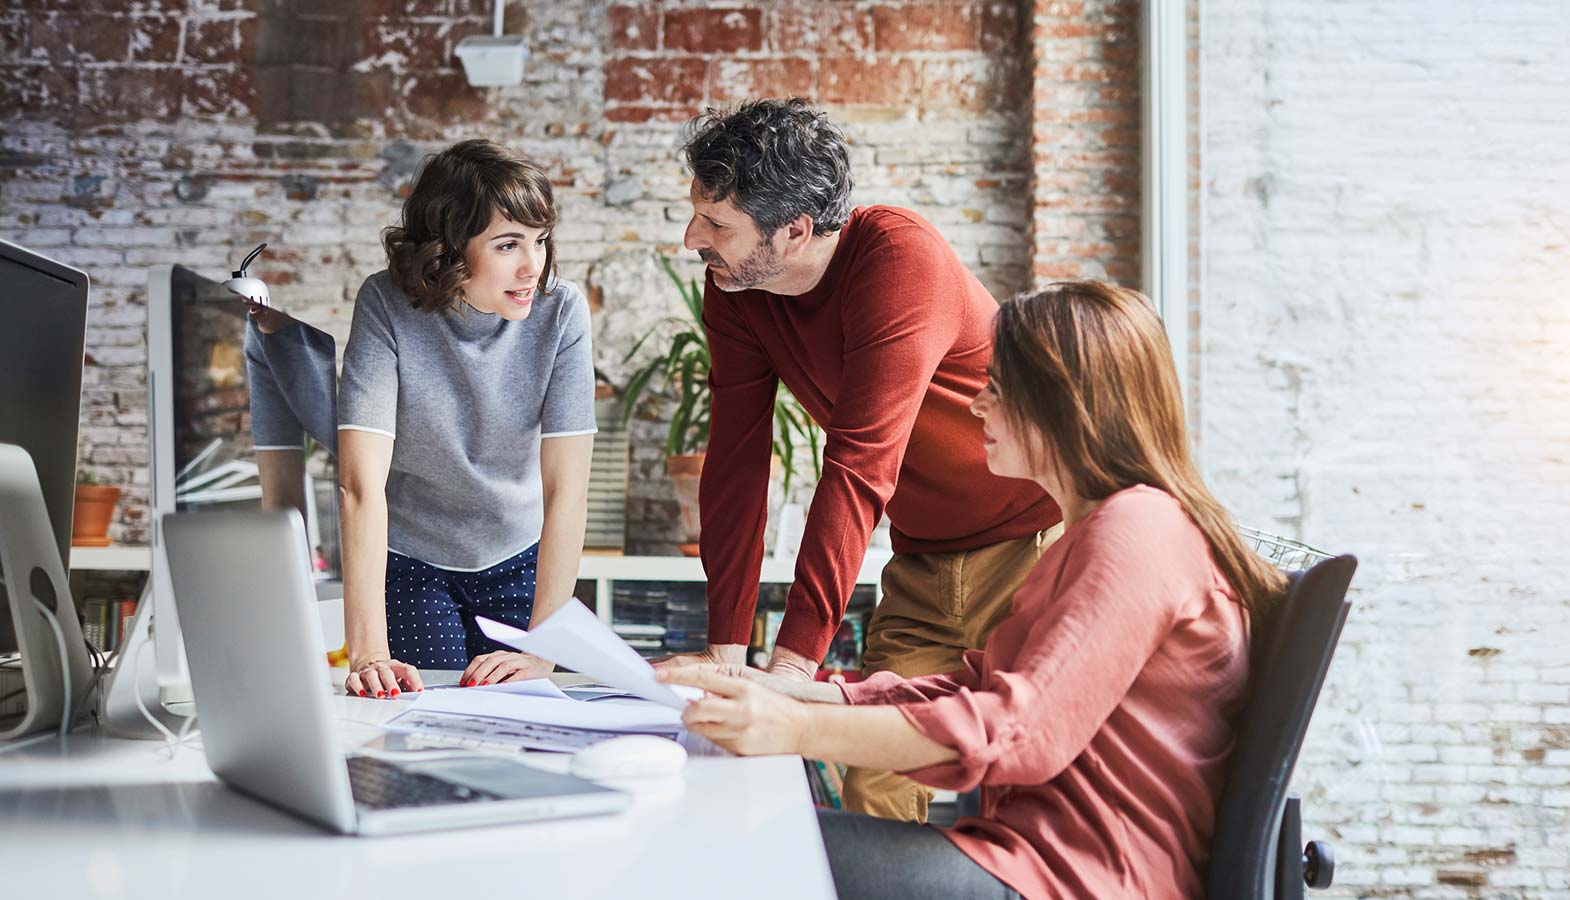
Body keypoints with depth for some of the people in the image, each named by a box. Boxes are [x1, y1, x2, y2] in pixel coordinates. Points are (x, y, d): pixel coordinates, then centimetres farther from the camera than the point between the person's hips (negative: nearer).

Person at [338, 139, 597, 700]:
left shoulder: (561, 310, -20)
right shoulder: (387, 305, -23)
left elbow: (566, 489, -23)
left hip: (519, 560, 1)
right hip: (409, 563, -1)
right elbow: (362, 482, -29)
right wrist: (367, 651, -37)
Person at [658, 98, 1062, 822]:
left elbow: (858, 467, -31)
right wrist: (725, 648, -9)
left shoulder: (900, 256, -26)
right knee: (872, 796, 1)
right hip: (922, 557, 6)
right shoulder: (733, 290, -5)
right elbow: (736, 462, -4)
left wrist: (791, 664, -33)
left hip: (1030, 540, -6)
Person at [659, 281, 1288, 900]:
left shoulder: (1139, 525, -13)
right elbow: (978, 686, 14)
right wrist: (779, 692, 5)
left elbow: (1023, 729, -23)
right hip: (1046, 848, 9)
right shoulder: (1096, 531, 21)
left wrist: (798, 729, -26)